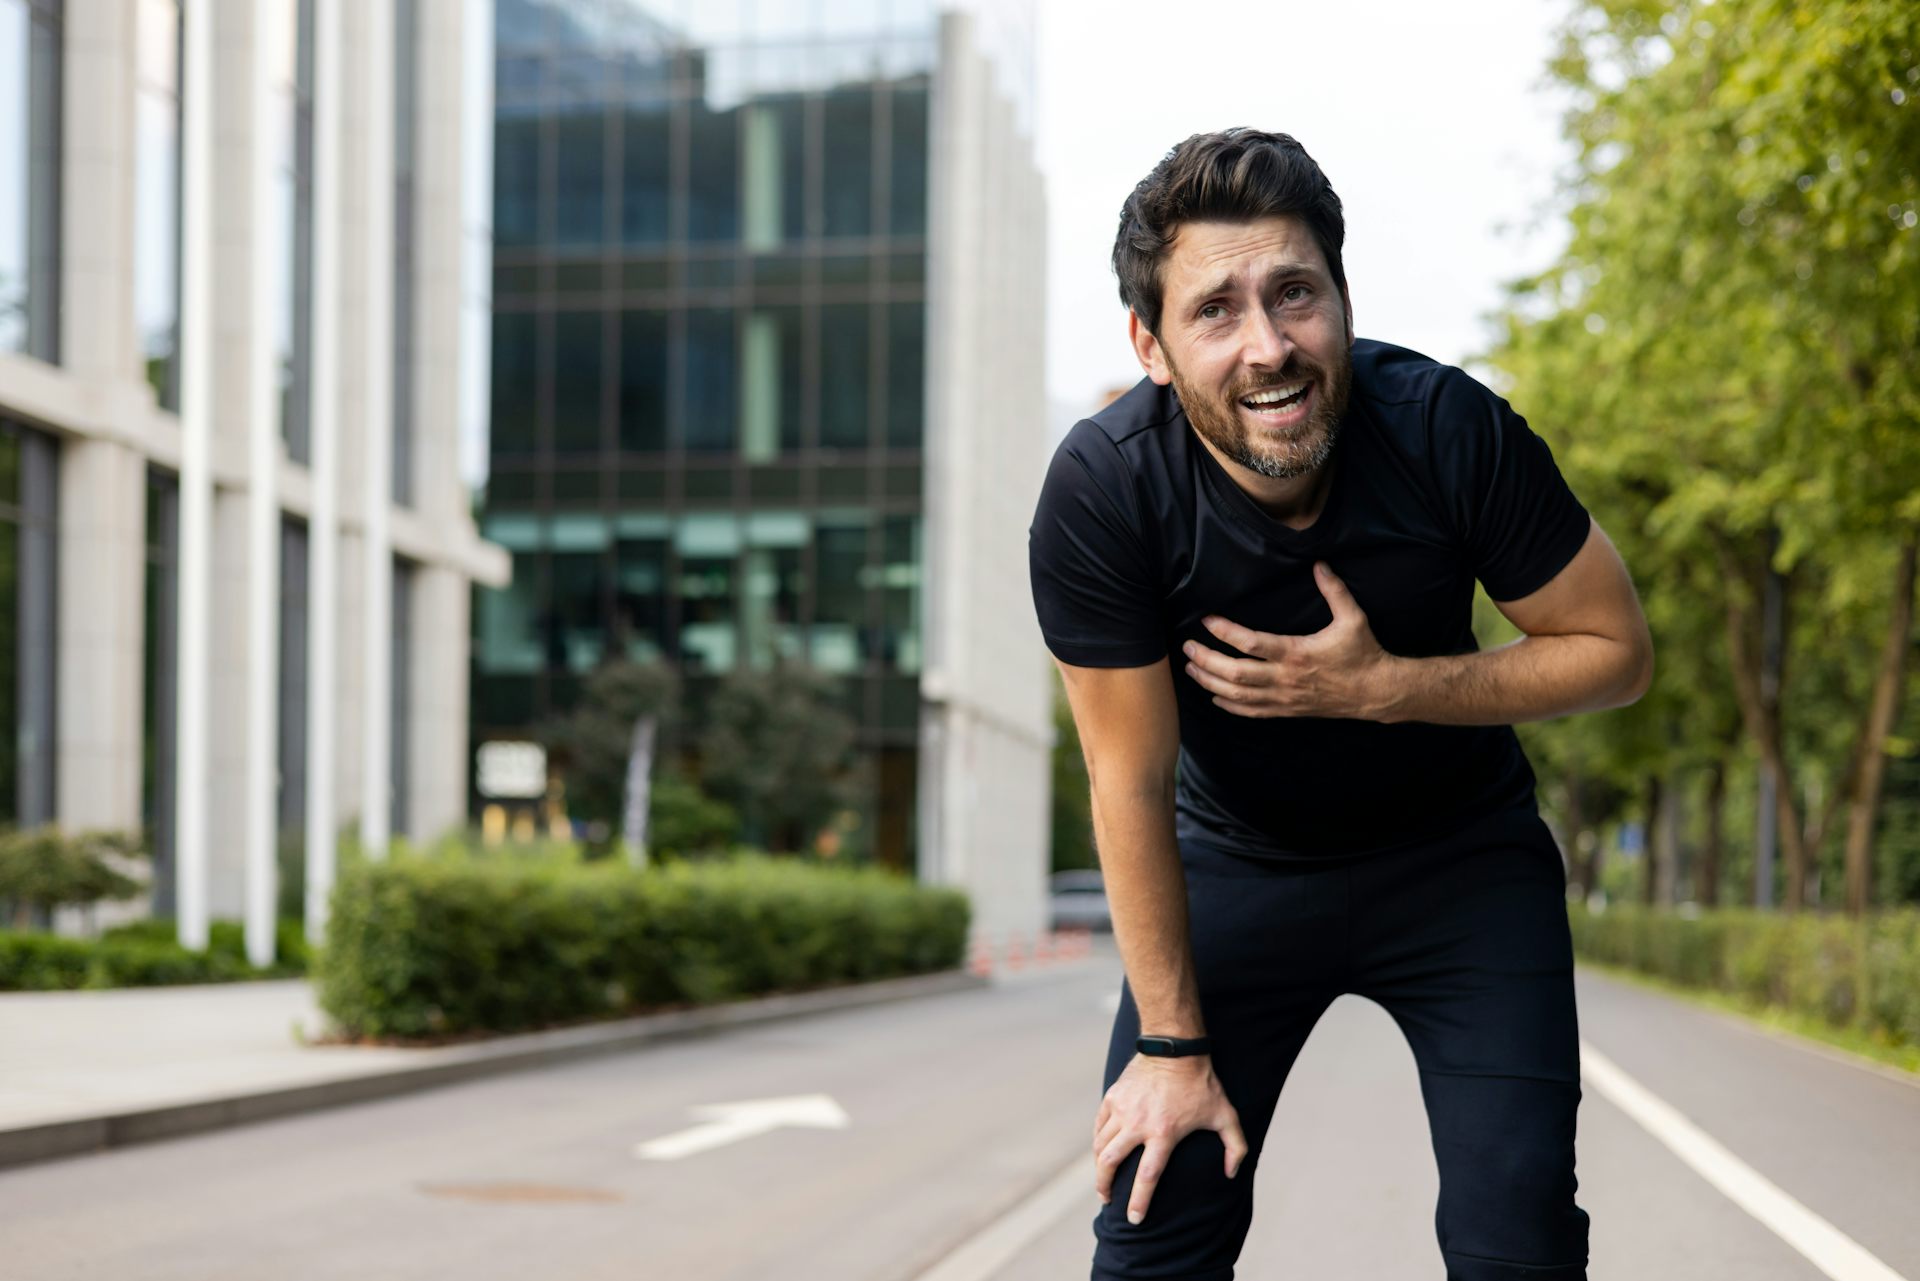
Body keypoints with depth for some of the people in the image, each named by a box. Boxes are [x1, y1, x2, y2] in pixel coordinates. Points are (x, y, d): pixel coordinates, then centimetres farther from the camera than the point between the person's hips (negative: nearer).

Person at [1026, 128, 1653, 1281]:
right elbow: (1131, 781, -19)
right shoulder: (1102, 492, -28)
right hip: (1236, 860, 0)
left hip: (1461, 859, 0)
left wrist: (1379, 688, -27)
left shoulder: (1451, 430, -27)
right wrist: (1173, 1045, -14)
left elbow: (1618, 651, -15)